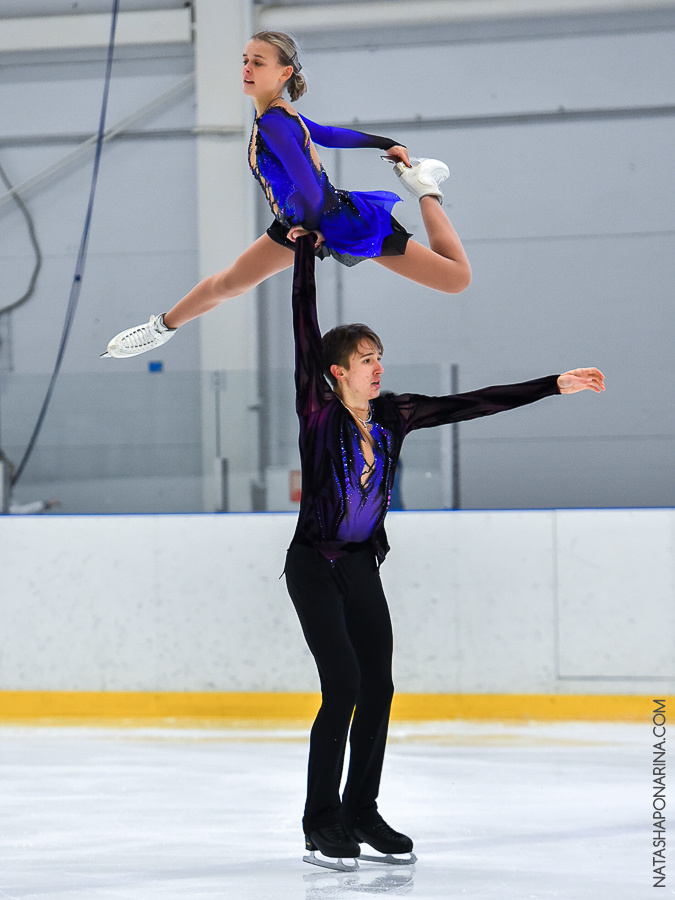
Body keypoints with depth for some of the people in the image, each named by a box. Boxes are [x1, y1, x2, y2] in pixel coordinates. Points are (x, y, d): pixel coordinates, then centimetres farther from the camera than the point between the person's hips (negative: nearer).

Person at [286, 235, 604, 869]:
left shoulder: (393, 415, 4)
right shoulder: (318, 410, -10)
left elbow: (474, 404, 5)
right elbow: (305, 327, -15)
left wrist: (555, 386, 3)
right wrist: (305, 247, -16)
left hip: (362, 565, 6)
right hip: (314, 565, -6)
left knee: (378, 686, 1)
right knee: (344, 685, -13)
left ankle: (361, 812, 13)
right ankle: (322, 822, -5)